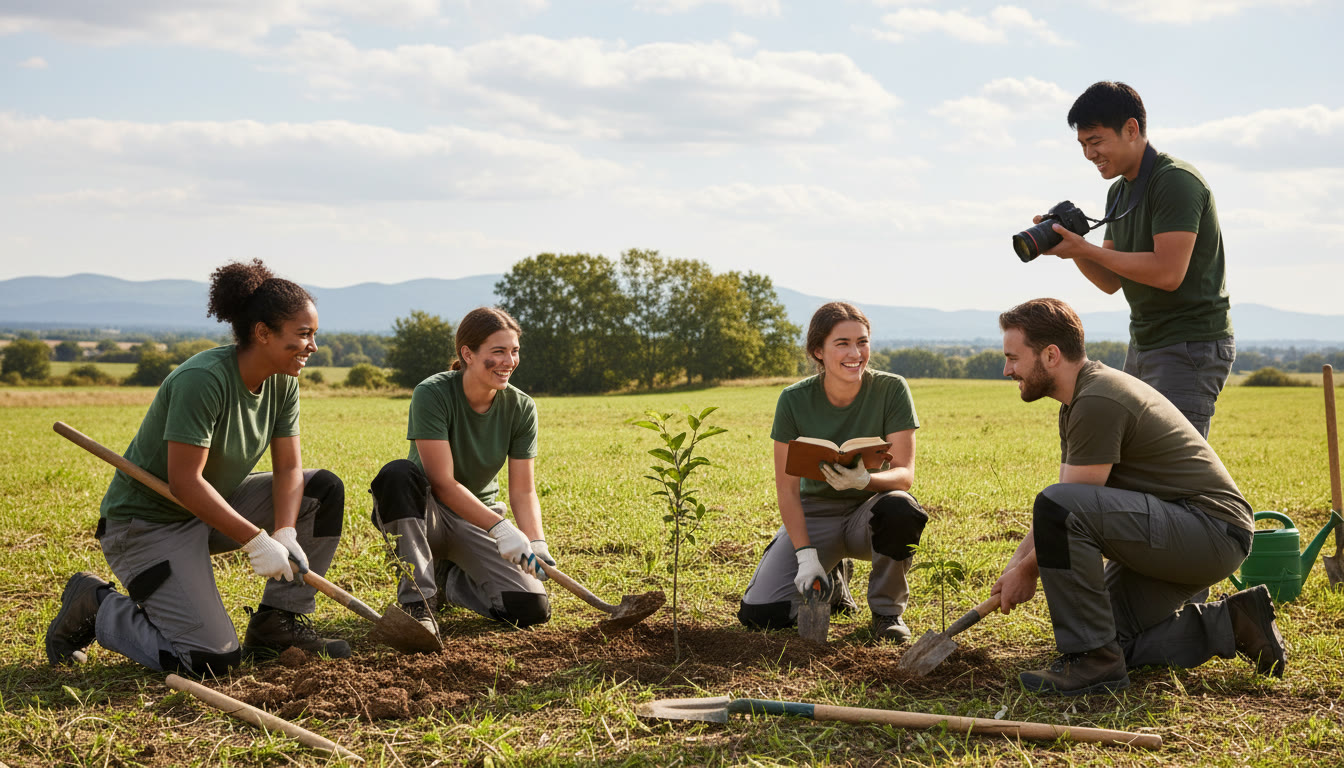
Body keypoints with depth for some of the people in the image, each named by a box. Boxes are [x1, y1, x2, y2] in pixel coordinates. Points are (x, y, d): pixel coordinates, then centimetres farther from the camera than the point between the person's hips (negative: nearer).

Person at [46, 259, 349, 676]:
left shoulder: (282, 382, -3)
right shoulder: (203, 380, -28)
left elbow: (288, 468, -2)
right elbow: (185, 482, -29)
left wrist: (285, 534, -20)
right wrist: (257, 541, -29)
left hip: (213, 506, 8)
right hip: (146, 524, -8)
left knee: (324, 489, -5)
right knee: (213, 659, -17)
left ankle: (277, 620, 4)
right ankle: (96, 606, 5)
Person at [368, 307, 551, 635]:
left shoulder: (520, 408, -6)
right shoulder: (433, 394, -19)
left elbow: (523, 491, -5)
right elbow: (443, 483, -24)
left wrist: (537, 543, -24)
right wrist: (500, 527, -33)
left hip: (479, 519, 4)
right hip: (423, 513, -4)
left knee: (532, 608, -17)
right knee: (398, 472, -38)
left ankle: (450, 578, 14)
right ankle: (415, 598, -28)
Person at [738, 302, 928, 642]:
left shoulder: (891, 390, -14)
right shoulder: (794, 400, -13)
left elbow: (905, 473, -17)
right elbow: (787, 489, -10)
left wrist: (864, 480, -39)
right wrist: (806, 555, -19)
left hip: (868, 511, -1)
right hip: (815, 514, 1)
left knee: (900, 509, -39)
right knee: (759, 614, -16)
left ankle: (888, 611, -10)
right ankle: (829, 581, 19)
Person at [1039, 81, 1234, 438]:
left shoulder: (1176, 181, -15)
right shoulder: (1119, 191, 14)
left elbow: (1168, 272, -24)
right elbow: (1112, 281, 14)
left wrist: (1086, 249, -19)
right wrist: (1072, 248, -5)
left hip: (1191, 347, -9)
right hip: (1143, 345, 9)